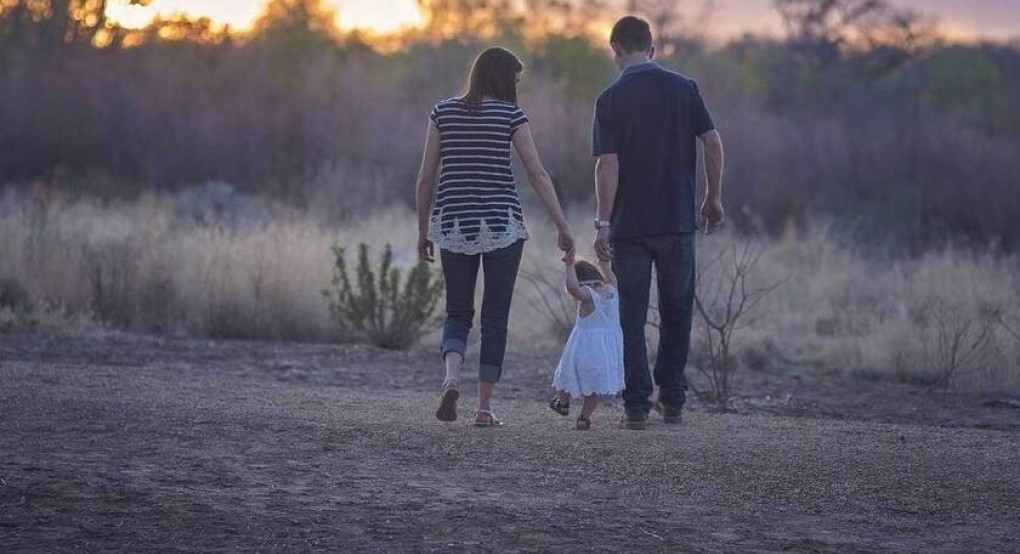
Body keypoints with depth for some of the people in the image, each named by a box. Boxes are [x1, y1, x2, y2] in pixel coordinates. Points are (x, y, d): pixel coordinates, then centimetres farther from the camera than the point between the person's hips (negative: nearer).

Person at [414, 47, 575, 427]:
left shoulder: (443, 112, 4)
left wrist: (423, 230, 13)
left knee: (458, 313, 12)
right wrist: (563, 227, -2)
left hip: (453, 224, 2)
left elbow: (425, 177, 5)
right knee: (495, 318, 7)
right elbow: (538, 175, -6)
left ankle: (451, 377, -16)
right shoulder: (510, 115, -3)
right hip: (501, 223, -2)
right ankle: (484, 407, 6)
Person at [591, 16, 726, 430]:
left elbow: (607, 164, -11)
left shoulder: (611, 99, -5)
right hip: (678, 221, 2)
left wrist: (602, 223, -9)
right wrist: (714, 198, 9)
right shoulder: (684, 88, 2)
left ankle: (637, 406, 0)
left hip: (629, 225, -2)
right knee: (676, 313, 14)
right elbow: (713, 142, -2)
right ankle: (673, 402, 16)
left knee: (632, 317, 4)